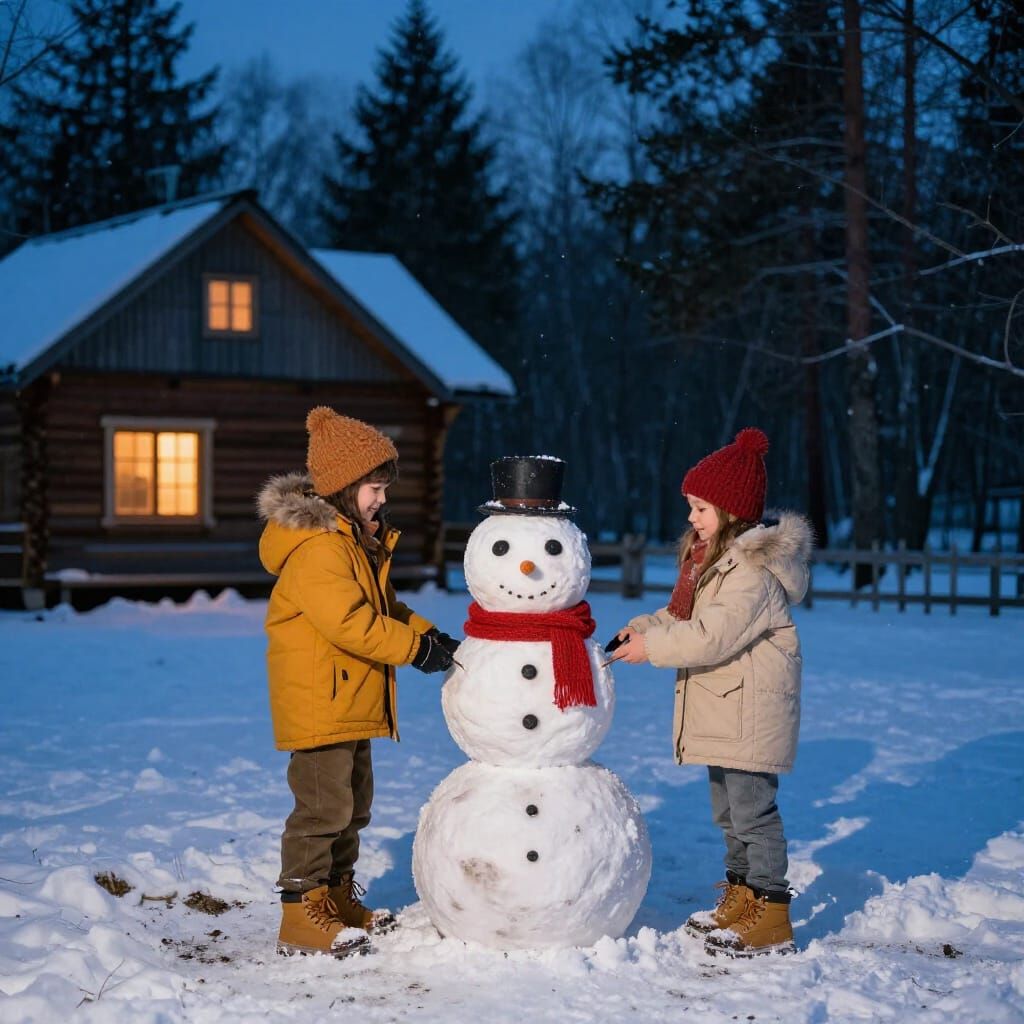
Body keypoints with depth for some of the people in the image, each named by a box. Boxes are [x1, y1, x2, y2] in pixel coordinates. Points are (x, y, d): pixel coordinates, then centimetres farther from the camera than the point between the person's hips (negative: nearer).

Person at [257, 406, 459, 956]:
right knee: (323, 804, -9)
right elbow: (349, 622, -27)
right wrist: (414, 647, -22)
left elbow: (381, 605, 23)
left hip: (353, 702, 11)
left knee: (352, 804, 18)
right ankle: (300, 915, -4)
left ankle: (339, 899, 30)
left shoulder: (359, 540, 14)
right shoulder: (317, 548, -21)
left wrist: (426, 632, 8)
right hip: (316, 700, -11)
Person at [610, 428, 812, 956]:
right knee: (728, 810, 19)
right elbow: (683, 614, 18)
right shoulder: (715, 554, 12)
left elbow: (714, 635, -26)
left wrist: (653, 647, -20)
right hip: (722, 709, 11)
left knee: (752, 810, -6)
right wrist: (643, 627, 1)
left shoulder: (755, 569, -21)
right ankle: (740, 898, 31)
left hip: (751, 712, -11)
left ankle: (771, 918, 0)